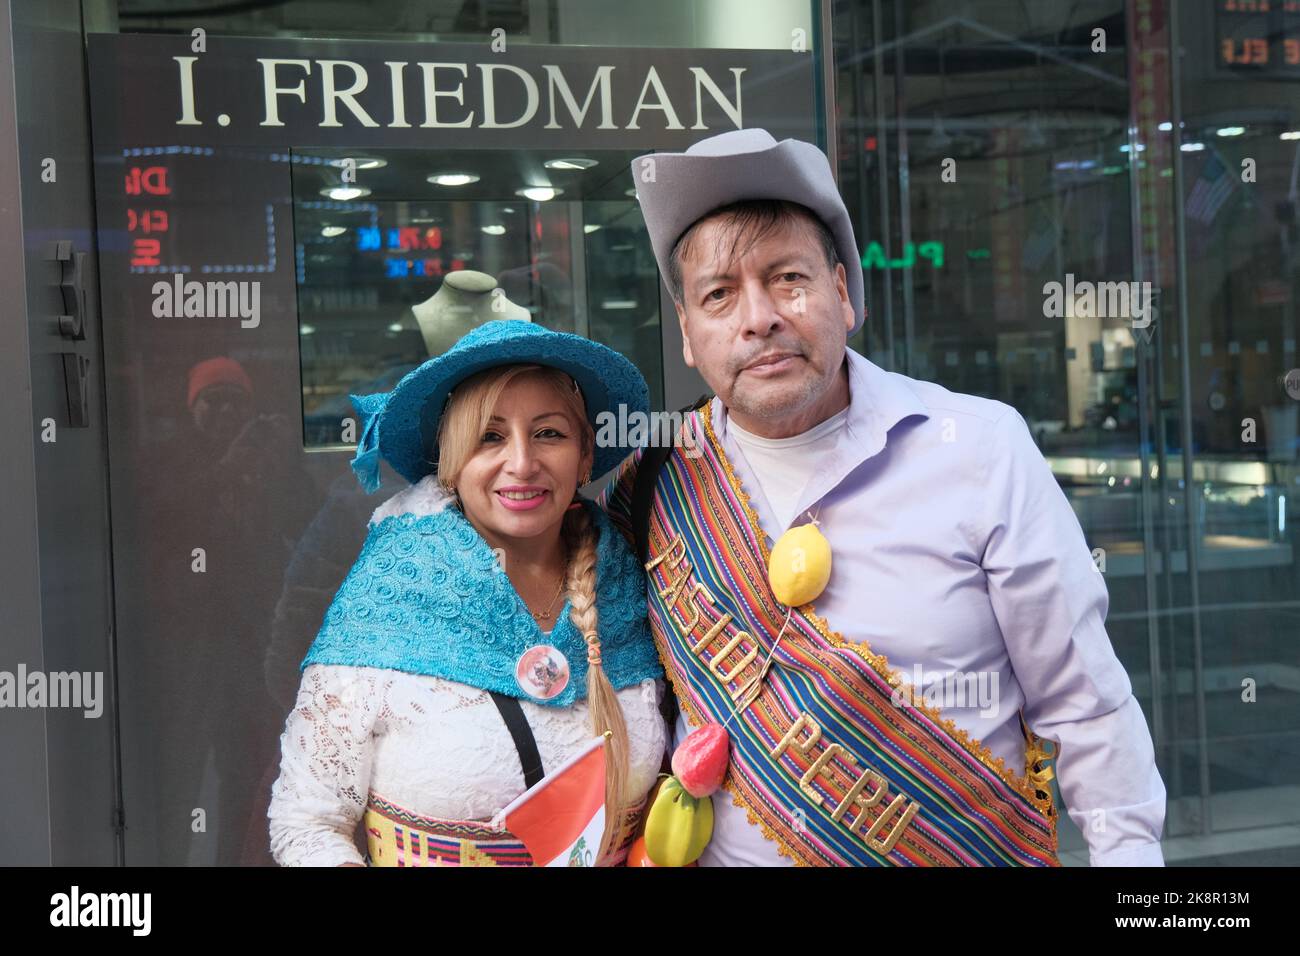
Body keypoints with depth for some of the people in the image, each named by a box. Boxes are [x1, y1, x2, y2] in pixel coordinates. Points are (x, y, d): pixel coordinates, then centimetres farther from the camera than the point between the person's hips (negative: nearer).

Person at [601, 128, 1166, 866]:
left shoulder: (984, 447, -13)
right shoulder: (654, 492, -7)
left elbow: (1085, 707, -10)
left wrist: (1131, 851, -12)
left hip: (973, 854, -1)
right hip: (728, 851, 2)